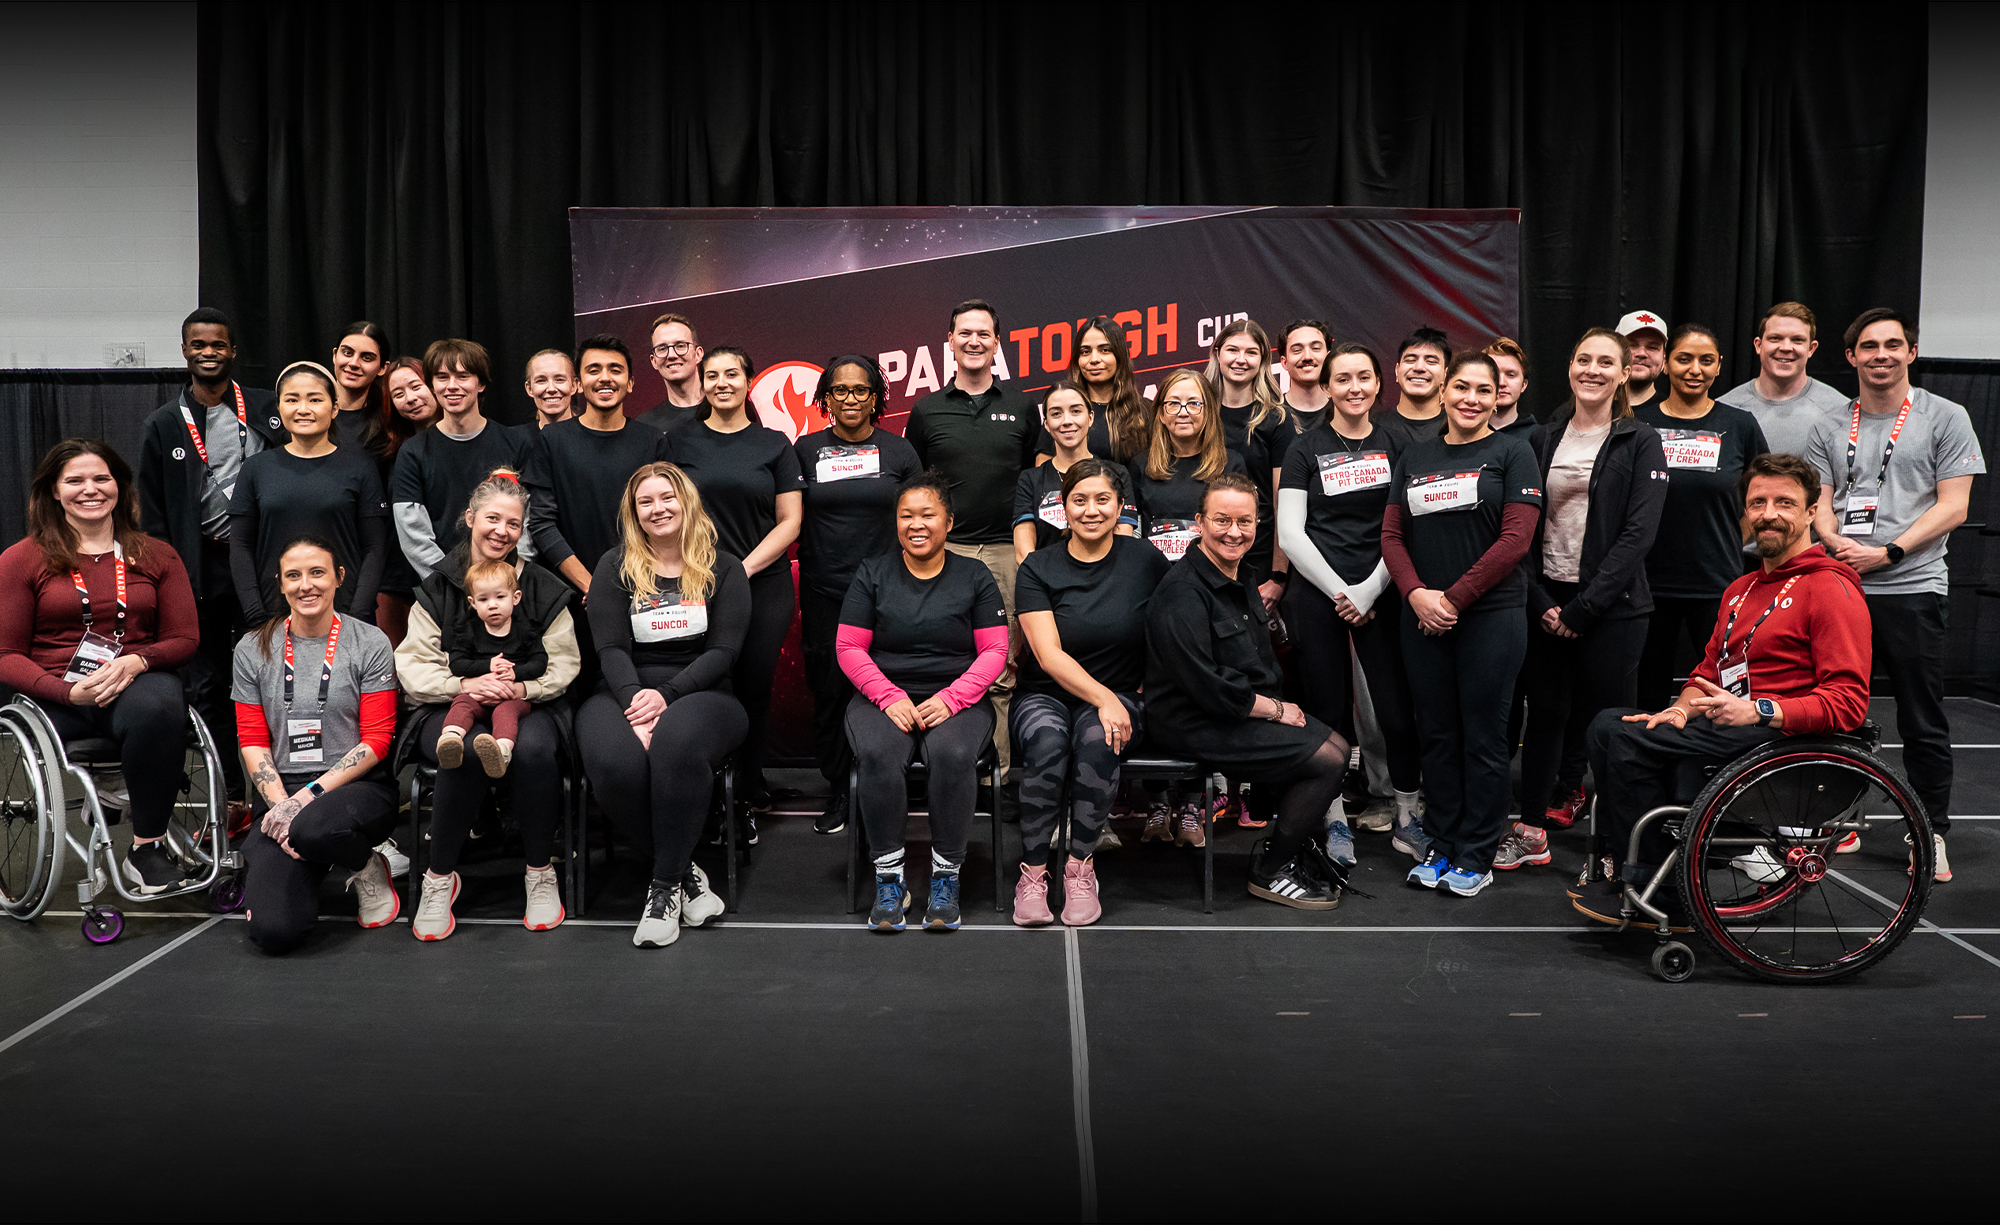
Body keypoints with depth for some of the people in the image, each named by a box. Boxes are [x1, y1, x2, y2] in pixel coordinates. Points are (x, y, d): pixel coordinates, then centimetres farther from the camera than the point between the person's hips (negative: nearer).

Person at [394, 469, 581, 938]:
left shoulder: (544, 590, 8)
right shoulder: (437, 589, 7)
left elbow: (564, 664, 4)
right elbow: (412, 665, 0)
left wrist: (523, 687, -17)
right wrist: (463, 684, -19)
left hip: (527, 705, 0)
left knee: (534, 748, -36)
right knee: (463, 753, -36)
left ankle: (540, 870, -15)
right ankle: (440, 877, -17)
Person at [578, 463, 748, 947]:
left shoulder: (723, 568, 11)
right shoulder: (614, 567, 12)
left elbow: (723, 651, 1)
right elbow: (611, 649, 1)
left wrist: (666, 695, -15)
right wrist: (634, 702, -19)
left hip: (700, 692, -1)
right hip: (625, 693, 1)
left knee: (678, 743, -39)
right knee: (614, 761, -35)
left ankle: (665, 886, -24)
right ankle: (684, 871, -14)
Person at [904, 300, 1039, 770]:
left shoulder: (1022, 408, 11)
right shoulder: (926, 411, 10)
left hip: (1006, 551, 0)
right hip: (944, 550, 0)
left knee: (1004, 669, -1)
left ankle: (1001, 767, 5)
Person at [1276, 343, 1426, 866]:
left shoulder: (1395, 445, 8)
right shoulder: (1306, 450, 4)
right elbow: (1290, 533, -1)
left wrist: (1369, 589, -7)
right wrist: (1339, 590, -7)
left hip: (1380, 594, 1)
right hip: (1317, 595, -1)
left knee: (1398, 711, -2)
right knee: (1329, 711, 4)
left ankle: (1407, 813, 15)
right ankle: (1335, 819, 16)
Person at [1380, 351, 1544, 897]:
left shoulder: (1512, 454, 0)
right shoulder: (1415, 458, 13)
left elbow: (1515, 539, -9)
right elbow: (1392, 535, 9)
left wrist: (1454, 598, -12)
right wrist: (1417, 594, -8)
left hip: (1491, 616, -4)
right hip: (1423, 619, 4)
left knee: (1483, 737, 2)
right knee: (1436, 734, 10)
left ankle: (1475, 857, 12)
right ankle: (1440, 845, 22)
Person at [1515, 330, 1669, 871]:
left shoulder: (1640, 442, -1)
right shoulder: (1546, 436, 9)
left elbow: (1638, 532, -9)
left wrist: (1584, 607, -14)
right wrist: (1540, 601, -5)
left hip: (1612, 604, -3)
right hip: (1547, 601, 3)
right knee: (1545, 714, 8)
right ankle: (1531, 831, 17)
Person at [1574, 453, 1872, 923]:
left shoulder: (1831, 590, -9)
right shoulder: (1742, 588, 21)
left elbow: (1848, 703, -16)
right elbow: (1710, 669, 24)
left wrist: (1757, 710, -26)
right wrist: (1681, 710, 1)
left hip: (1784, 733, -9)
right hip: (1729, 721, 9)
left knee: (1628, 739, -21)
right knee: (1608, 724, -3)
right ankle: (1623, 863, 1)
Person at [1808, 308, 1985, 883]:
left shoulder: (1945, 419, 3)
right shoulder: (1829, 429, 12)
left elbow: (1952, 506, -3)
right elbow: (1819, 504, 8)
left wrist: (1888, 552, -14)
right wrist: (1838, 542, -13)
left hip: (1912, 588, -3)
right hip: (1841, 586, 3)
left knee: (1923, 724, 2)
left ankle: (1934, 833, 12)